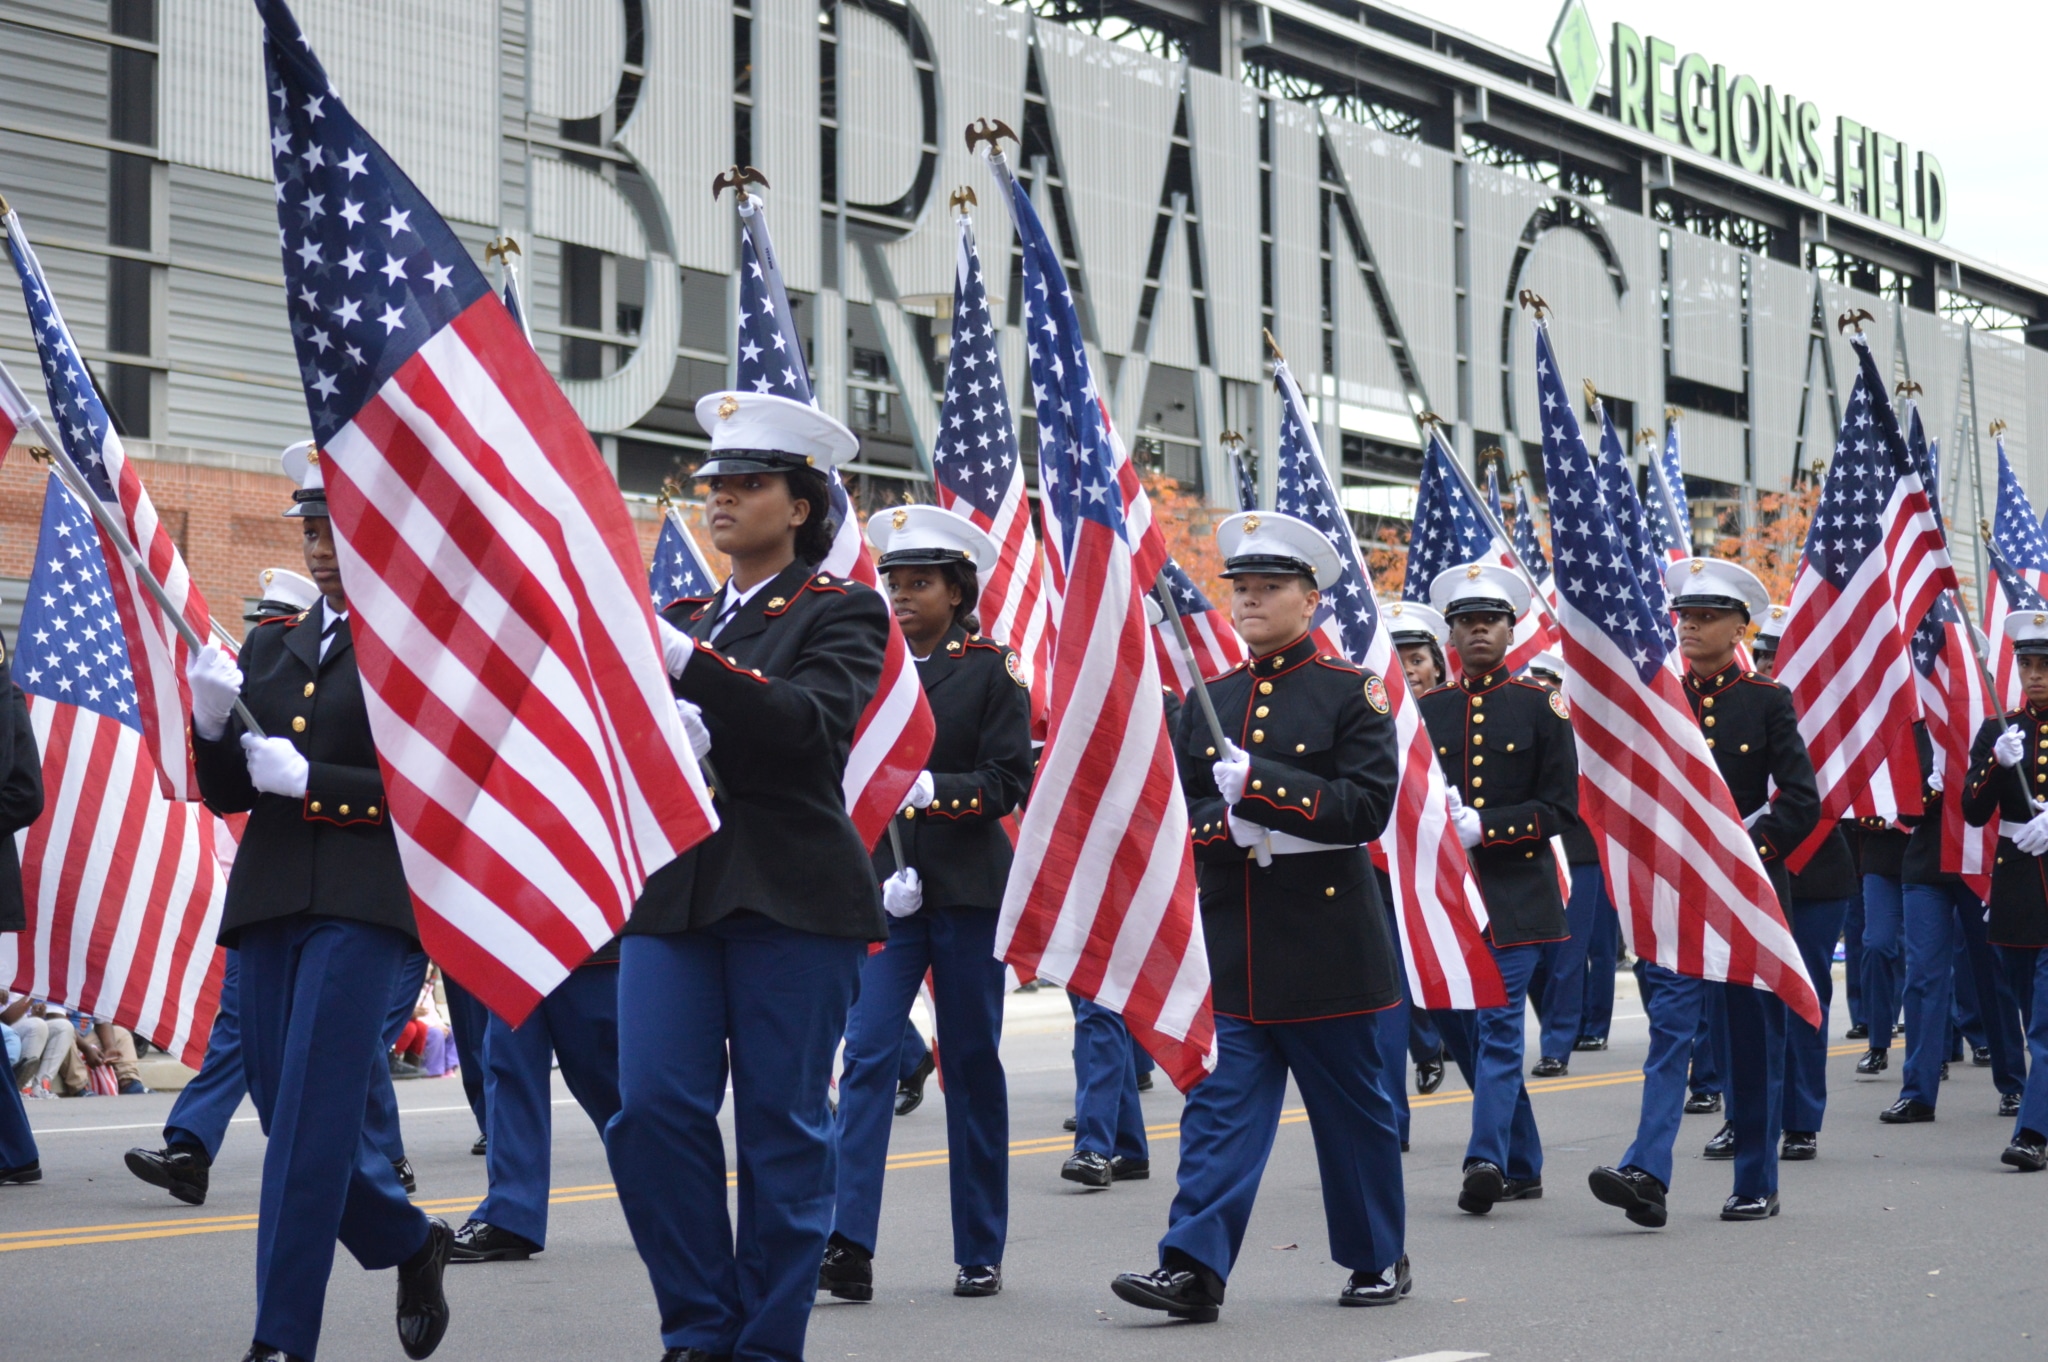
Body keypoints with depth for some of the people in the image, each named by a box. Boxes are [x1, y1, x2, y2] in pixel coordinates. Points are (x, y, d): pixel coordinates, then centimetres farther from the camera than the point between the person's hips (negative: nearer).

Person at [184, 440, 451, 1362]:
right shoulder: (271, 646, 16)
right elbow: (227, 793, 15)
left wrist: (311, 781, -16)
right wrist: (213, 721, -5)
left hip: (361, 904, -6)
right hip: (269, 901, 7)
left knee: (311, 1118, -11)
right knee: (289, 1109, 9)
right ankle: (411, 1243, 33)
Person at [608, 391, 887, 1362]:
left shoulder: (841, 612, 2)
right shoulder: (683, 619, 19)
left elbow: (813, 721, -16)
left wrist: (686, 663, -26)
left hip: (791, 899, -5)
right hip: (671, 890, 5)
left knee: (782, 1124, -1)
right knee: (653, 1111, -5)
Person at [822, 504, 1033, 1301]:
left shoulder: (993, 670, -1)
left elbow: (1008, 784, -6)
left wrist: (931, 787, -24)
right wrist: (878, 874, -7)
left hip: (968, 889, -2)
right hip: (884, 887, 2)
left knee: (972, 1062, 5)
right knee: (868, 1054, -10)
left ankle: (981, 1253, 15)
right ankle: (850, 1246, -15)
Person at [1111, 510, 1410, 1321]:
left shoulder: (1351, 693, -2)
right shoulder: (1209, 701, 12)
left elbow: (1368, 806, -12)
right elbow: (1174, 808, 10)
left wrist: (1260, 785, -21)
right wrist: (1231, 824, -11)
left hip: (1325, 937, -3)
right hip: (1232, 942, 3)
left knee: (1352, 1108, 8)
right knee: (1220, 1101, -4)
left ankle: (1379, 1258, 23)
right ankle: (1194, 1267, -9)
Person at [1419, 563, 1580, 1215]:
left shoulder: (1542, 707, 2)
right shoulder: (1426, 710, 11)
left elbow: (1560, 807, -2)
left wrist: (1485, 828, -15)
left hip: (1517, 889, -4)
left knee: (1498, 1022, -14)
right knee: (1458, 1026, 5)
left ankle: (1487, 1158, -20)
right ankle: (1522, 1166, 18)